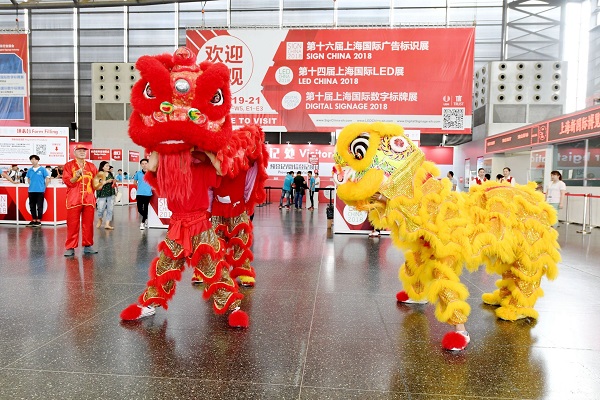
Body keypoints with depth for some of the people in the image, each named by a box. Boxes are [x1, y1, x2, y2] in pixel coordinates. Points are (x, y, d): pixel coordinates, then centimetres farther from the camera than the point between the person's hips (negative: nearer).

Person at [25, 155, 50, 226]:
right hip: (31, 191, 5)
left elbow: (47, 179, -1)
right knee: (32, 206, 10)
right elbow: (28, 179, 23)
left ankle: (39, 220, 7)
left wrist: (44, 187, 1)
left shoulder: (42, 169, -4)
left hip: (40, 190, -5)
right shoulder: (30, 170, 8)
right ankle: (33, 220, 19)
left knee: (39, 206, 0)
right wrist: (31, 185, 13)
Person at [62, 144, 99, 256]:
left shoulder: (91, 166, 13)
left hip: (89, 200, 3)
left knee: (88, 224, 5)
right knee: (72, 225, -2)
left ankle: (88, 246, 13)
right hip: (74, 200, -3)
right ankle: (70, 248, 3)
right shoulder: (68, 165, 5)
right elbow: (67, 181, -4)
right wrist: (76, 176, -20)